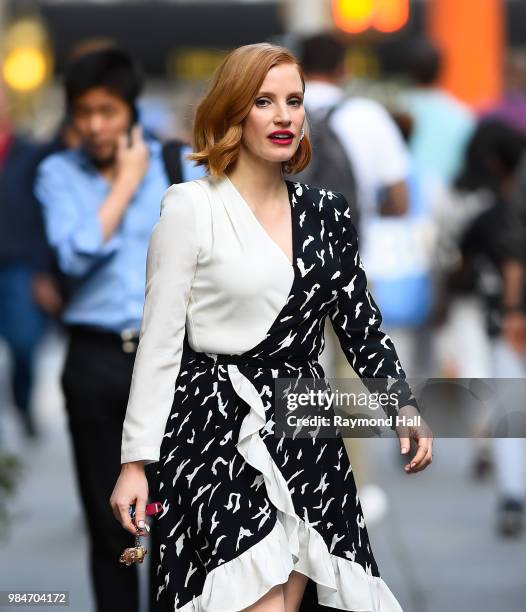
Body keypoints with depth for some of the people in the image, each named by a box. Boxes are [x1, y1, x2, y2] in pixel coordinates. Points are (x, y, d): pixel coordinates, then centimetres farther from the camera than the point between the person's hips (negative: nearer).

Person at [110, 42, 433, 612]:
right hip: (218, 434, -5)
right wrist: (136, 460, -7)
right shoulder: (190, 208, -3)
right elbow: (159, 341, -4)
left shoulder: (326, 213, 11)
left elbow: (360, 323, 15)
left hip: (305, 431, 5)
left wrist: (403, 404, -1)